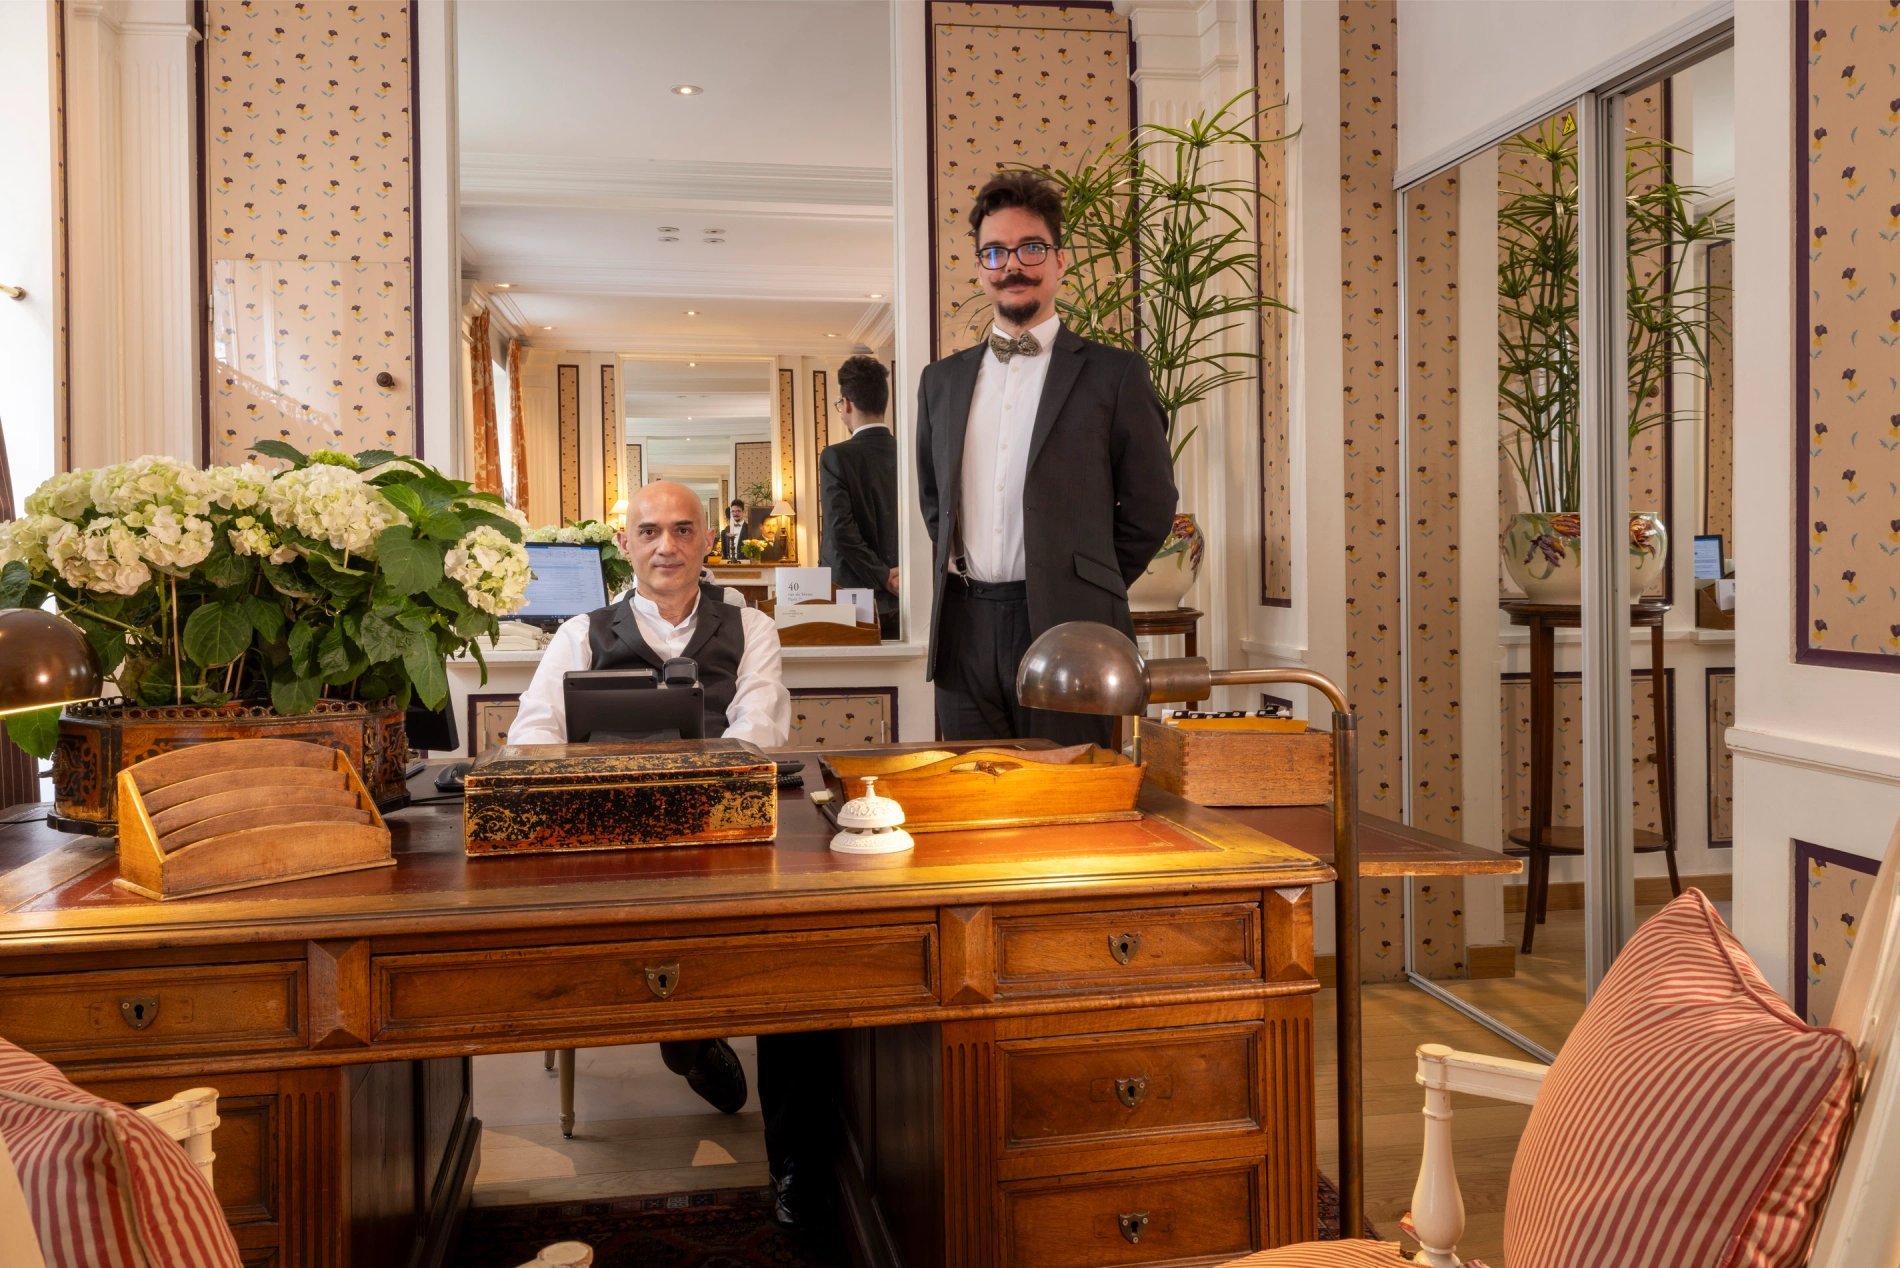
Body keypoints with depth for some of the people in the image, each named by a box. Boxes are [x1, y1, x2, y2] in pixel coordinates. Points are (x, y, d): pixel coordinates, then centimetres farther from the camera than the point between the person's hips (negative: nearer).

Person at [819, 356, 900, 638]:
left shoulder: (836, 457, -10)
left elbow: (841, 530, -17)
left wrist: (883, 577, -9)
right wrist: (891, 576, 3)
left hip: (853, 598, -4)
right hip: (902, 600, 4)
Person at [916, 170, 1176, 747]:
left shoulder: (1114, 374, 1)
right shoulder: (942, 380, 14)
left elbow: (1150, 509, 3)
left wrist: (1086, 589, 4)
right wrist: (959, 570, 13)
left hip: (1065, 633, -3)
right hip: (964, 631, 4)